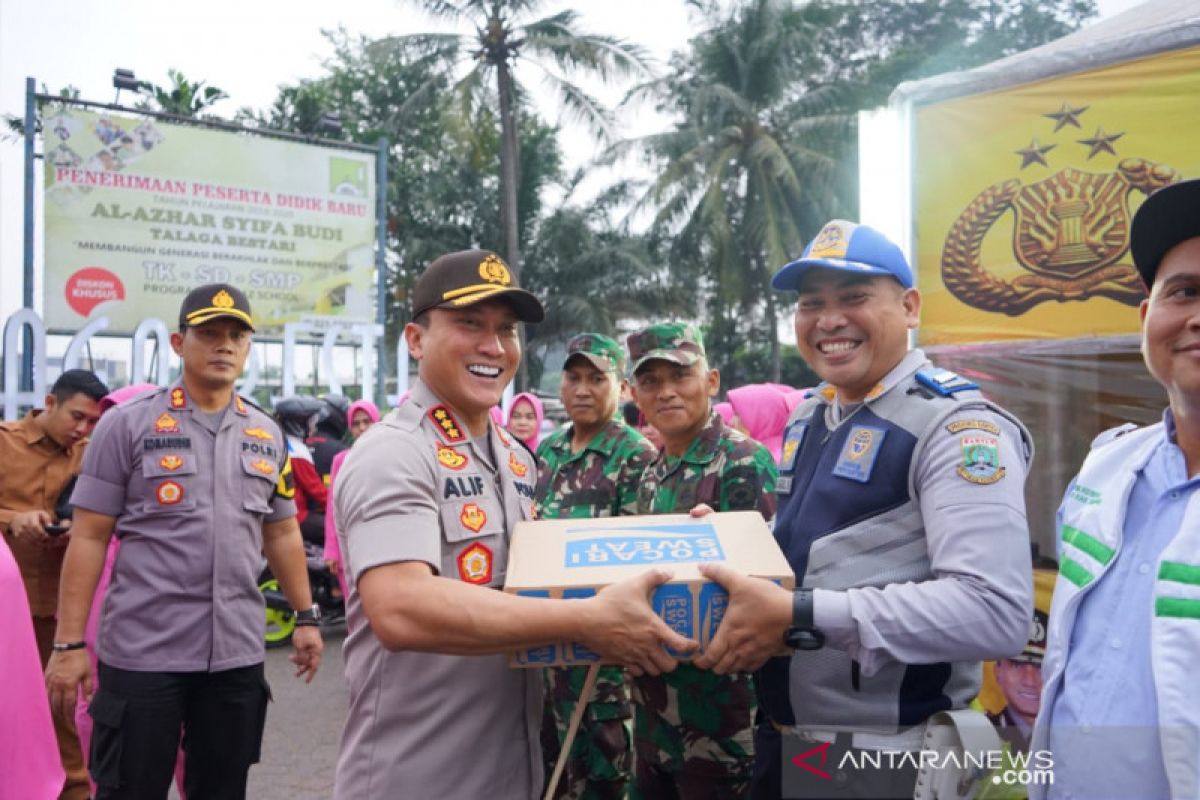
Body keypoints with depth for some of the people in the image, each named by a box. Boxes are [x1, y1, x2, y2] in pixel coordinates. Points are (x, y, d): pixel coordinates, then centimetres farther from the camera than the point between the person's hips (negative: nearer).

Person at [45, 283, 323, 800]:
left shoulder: (266, 434, 8)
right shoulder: (127, 424, -4)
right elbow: (89, 538, -5)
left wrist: (306, 616, 12)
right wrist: (70, 642, -8)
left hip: (238, 653, 4)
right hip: (142, 652, -4)